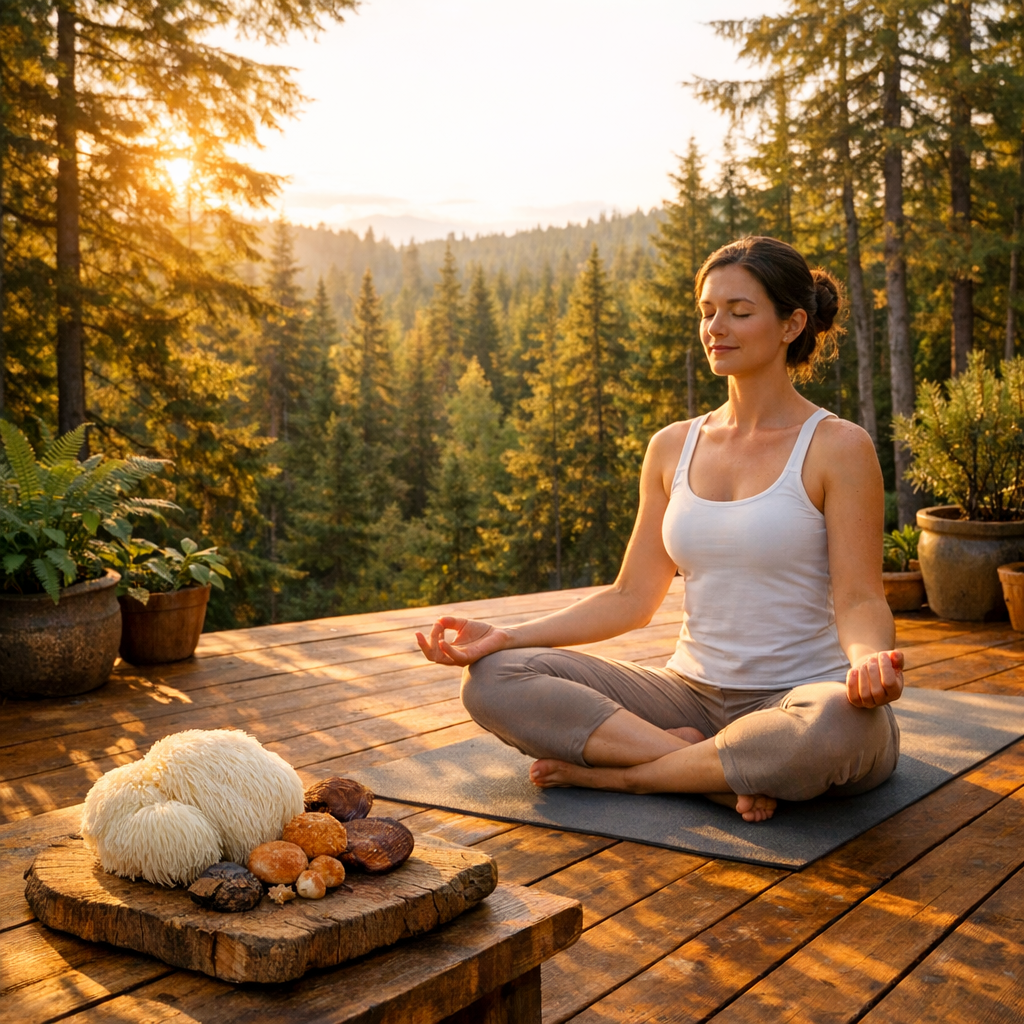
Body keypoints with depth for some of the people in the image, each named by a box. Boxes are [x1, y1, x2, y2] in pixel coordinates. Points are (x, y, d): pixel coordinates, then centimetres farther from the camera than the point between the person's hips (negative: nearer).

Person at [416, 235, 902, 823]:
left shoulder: (838, 448, -4)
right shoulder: (673, 449, 10)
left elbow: (858, 598, -9)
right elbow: (632, 597, 9)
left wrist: (870, 658, -33)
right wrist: (508, 637, -3)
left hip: (799, 698, -3)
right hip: (693, 695, 4)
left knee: (842, 725, -42)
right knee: (493, 678, -12)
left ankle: (618, 773, -19)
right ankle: (714, 768, -18)